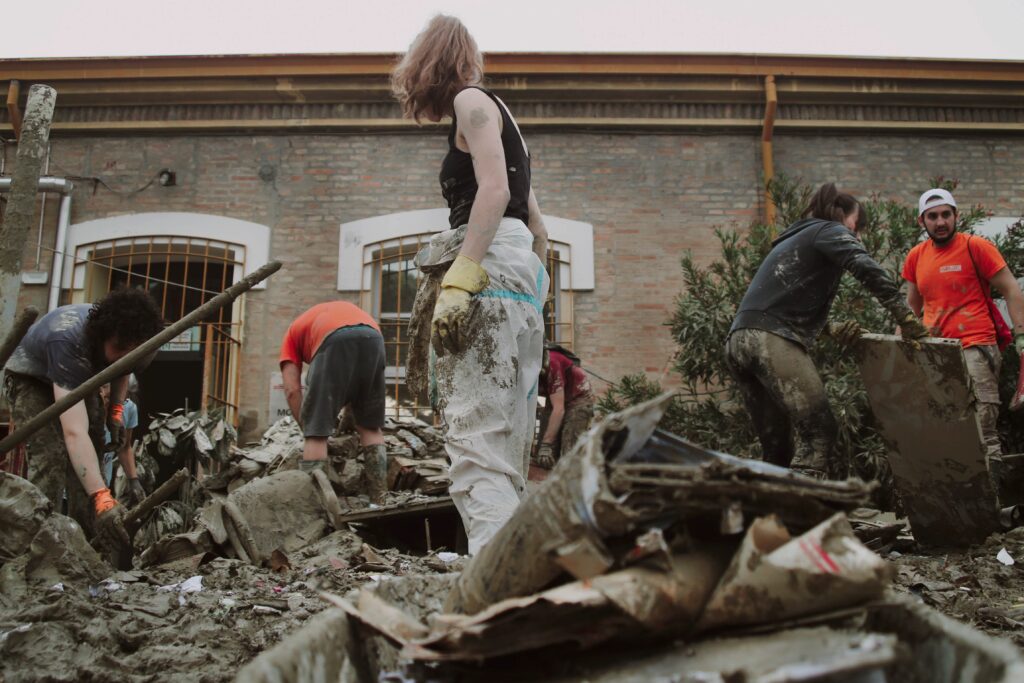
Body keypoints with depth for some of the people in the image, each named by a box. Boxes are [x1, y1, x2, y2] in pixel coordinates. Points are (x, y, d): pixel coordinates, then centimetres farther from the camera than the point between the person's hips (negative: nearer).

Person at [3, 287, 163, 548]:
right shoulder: (67, 341, -47)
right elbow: (75, 432, -54)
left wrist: (116, 411, -11)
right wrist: (102, 498, -61)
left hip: (79, 376, 6)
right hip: (31, 376, -6)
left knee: (92, 455, -4)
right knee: (50, 455, -24)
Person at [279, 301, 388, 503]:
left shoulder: (294, 331, 34)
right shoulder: (346, 309, 46)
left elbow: (292, 389, 18)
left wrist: (308, 429, 23)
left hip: (335, 340, -4)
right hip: (373, 337, 4)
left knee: (317, 433, 3)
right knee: (371, 427, 16)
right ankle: (379, 503, 14)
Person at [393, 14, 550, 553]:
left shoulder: (473, 101, 5)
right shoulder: (501, 119, 30)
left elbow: (494, 189, -14)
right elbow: (539, 229, 26)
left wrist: (457, 281, -22)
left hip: (490, 267, -9)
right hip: (522, 278, 10)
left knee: (476, 443, -19)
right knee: (507, 456, 8)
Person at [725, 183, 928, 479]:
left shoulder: (791, 240, 35)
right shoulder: (830, 231, 10)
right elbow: (867, 269, -10)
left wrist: (832, 330, 17)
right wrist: (906, 319, -11)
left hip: (737, 341, 9)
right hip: (772, 340, -8)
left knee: (778, 446, 10)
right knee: (817, 432, -11)